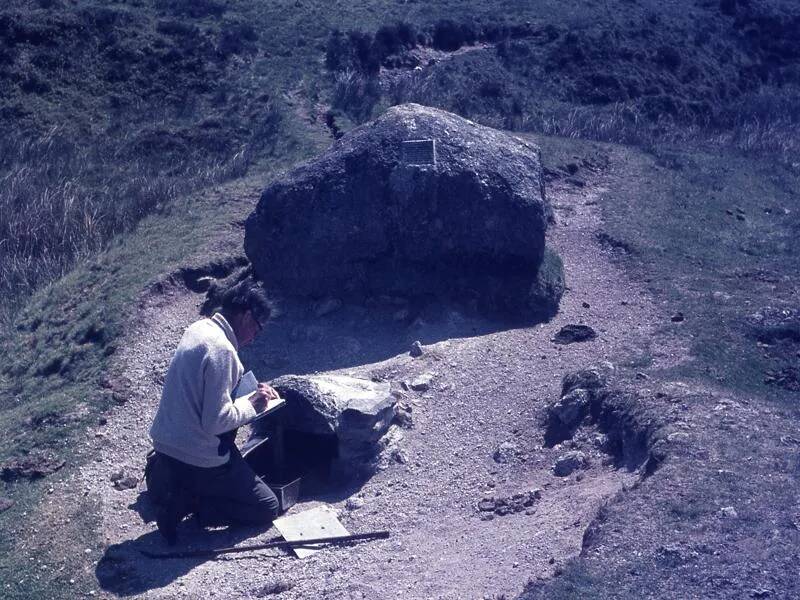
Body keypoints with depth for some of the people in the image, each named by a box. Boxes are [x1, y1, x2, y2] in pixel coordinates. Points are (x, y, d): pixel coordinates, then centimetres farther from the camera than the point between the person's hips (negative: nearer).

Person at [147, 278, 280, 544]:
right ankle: (186, 502, -8)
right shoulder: (221, 349, -24)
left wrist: (253, 389, 11)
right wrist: (251, 405, -9)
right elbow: (216, 421, -25)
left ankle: (166, 476, 16)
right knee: (267, 507, 3)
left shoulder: (198, 329, 4)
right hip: (197, 459, -9)